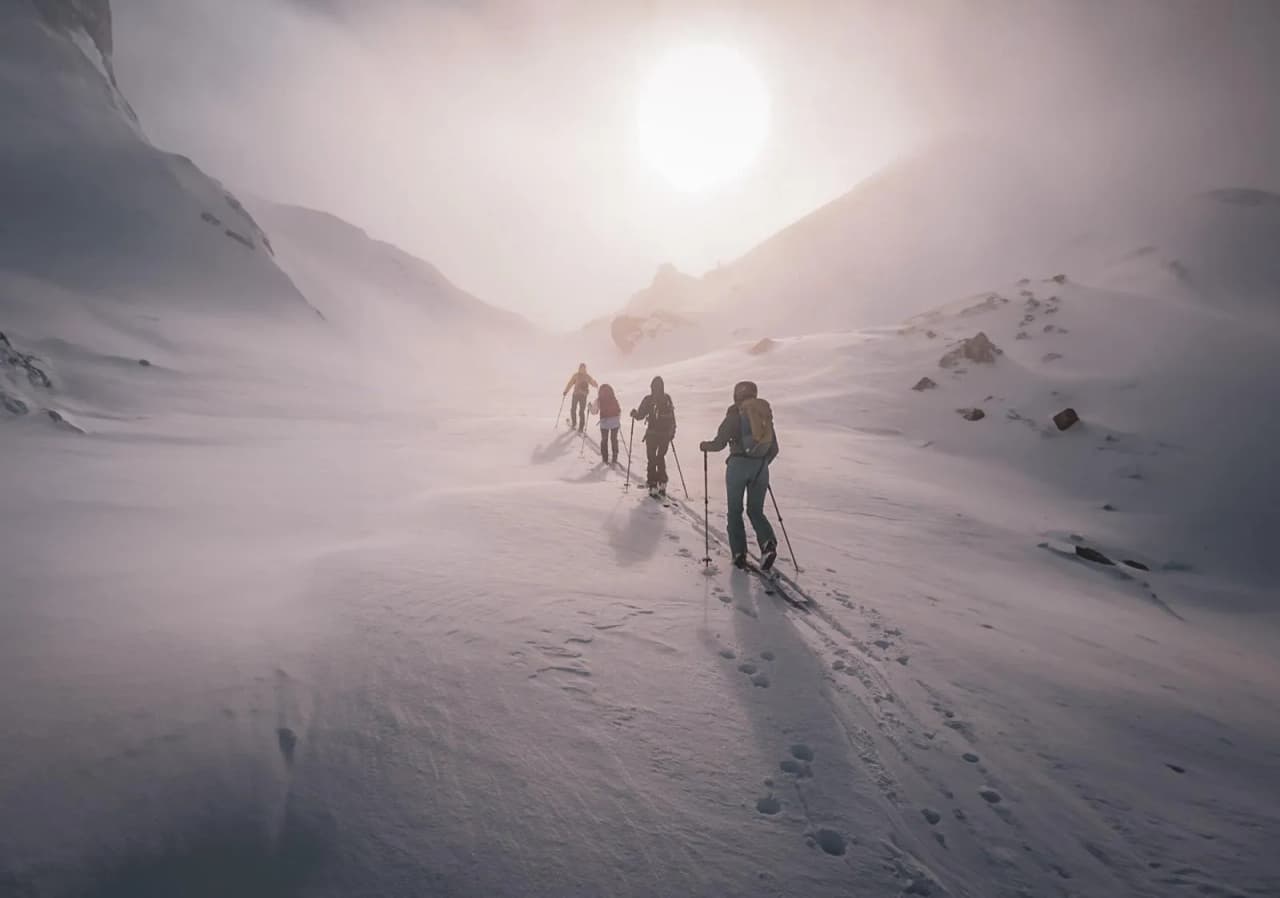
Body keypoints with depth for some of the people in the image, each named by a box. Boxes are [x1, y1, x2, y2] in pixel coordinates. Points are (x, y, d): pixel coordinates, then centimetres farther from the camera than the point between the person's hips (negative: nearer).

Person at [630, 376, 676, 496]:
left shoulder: (648, 400, -10)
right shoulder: (667, 398, -1)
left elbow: (640, 415, -8)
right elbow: (672, 417, 1)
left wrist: (634, 413, 14)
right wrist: (672, 431, 11)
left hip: (652, 434, -3)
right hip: (666, 434, 3)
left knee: (652, 460, 7)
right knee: (661, 457, 20)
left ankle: (653, 487, 2)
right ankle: (662, 484, 16)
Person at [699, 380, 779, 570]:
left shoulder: (735, 414, -3)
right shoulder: (766, 415, 11)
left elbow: (719, 443, -5)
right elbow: (774, 449, 14)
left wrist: (705, 446, 15)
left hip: (738, 465, -4)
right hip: (761, 467, 4)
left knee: (735, 511, 10)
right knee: (756, 510, 14)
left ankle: (739, 553, 6)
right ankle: (768, 542, -10)